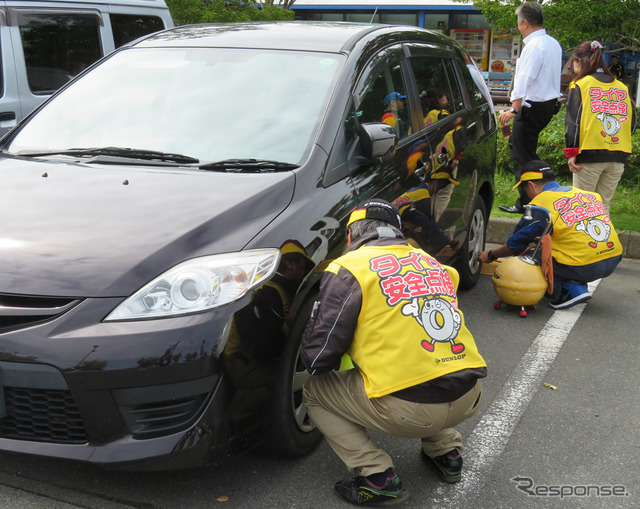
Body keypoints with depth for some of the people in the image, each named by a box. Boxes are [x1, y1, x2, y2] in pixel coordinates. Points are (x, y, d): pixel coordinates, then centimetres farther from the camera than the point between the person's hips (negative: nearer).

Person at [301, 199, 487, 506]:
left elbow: (318, 356, -2)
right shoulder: (431, 262, 19)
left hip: (408, 410, -7)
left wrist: (311, 358, 22)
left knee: (314, 392, 15)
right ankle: (446, 451, 27)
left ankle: (378, 477, 4)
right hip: (469, 398, 7)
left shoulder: (350, 267, -1)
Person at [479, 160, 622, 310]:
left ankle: (571, 291, -3)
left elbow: (517, 243, 7)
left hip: (583, 268, -7)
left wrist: (491, 255, 25)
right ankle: (579, 286, 13)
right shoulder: (583, 192, 18)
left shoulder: (540, 204, -2)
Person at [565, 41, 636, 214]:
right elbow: (632, 122, 13)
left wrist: (571, 152, -4)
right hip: (618, 157, 4)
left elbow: (572, 121, -6)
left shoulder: (580, 85, -2)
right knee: (604, 206, 12)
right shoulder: (623, 88, 12)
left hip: (589, 155, -4)